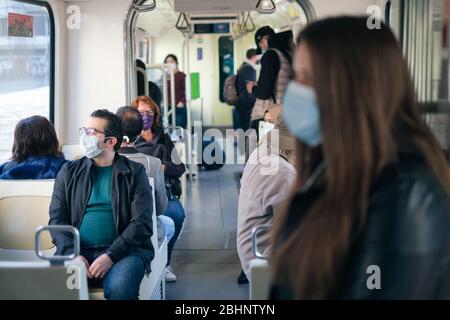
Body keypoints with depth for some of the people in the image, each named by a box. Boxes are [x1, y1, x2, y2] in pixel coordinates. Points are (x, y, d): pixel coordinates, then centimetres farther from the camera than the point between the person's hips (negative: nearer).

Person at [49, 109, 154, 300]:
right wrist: (73, 254, -10)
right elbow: (57, 219, 8)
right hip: (77, 251, 1)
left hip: (121, 250, -1)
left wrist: (111, 256, -16)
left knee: (119, 288, -32)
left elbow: (142, 223, -3)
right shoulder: (69, 172, 15)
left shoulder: (134, 173, 6)